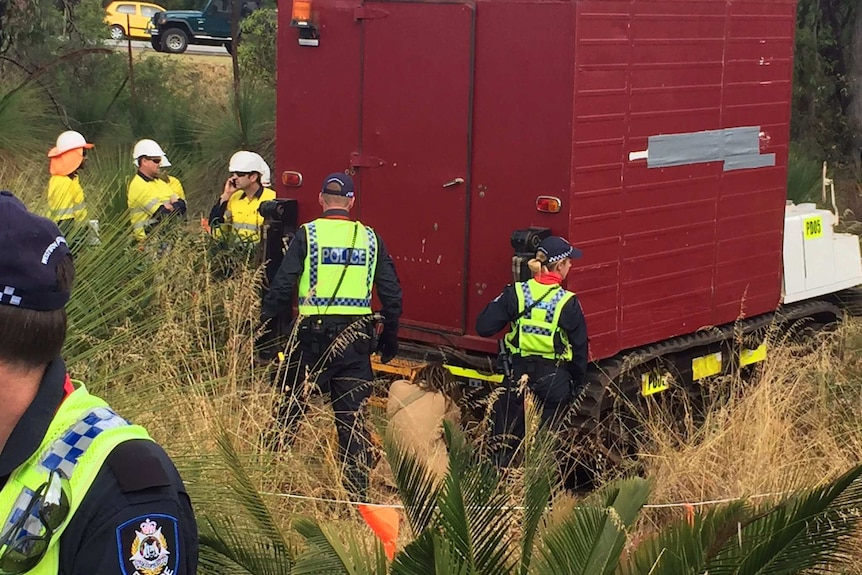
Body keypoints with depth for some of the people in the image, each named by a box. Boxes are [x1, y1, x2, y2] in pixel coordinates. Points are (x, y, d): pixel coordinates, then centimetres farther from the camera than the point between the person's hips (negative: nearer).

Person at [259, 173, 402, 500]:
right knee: (351, 414, 6)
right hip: (356, 336, 2)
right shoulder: (370, 238, 6)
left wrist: (265, 326, 2)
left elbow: (282, 285, -7)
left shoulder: (307, 234, -3)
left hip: (313, 332, -2)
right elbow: (391, 292, 8)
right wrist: (390, 337, 18)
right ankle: (357, 492, 6)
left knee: (291, 404, 12)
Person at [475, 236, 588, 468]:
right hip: (555, 379, -1)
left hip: (519, 376, 2)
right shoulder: (568, 303, -10)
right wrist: (578, 383, 12)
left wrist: (498, 301, 10)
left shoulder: (516, 293, -6)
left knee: (506, 445, 11)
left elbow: (483, 327, -8)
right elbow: (580, 348, -3)